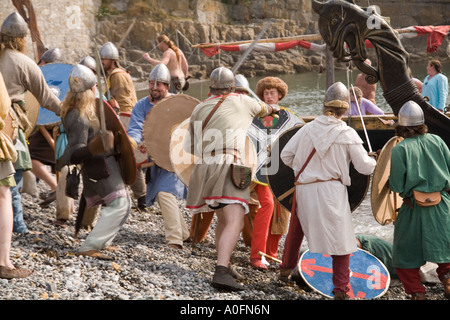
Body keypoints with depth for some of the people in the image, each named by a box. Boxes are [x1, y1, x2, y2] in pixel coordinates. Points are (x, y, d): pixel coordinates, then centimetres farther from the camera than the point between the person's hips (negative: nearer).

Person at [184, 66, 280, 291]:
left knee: (223, 220, 23)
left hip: (205, 168, 5)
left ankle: (223, 264, 31)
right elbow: (263, 110, 35)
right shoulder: (241, 101, 13)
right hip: (229, 166, -5)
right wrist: (273, 109, 58)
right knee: (234, 222, -17)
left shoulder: (199, 109, 18)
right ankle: (221, 272, -34)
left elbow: (189, 147, 20)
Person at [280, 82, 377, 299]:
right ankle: (341, 289, 4)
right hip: (331, 191, -3)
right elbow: (365, 167, -3)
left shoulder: (308, 128, 3)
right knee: (341, 239, 4)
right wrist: (376, 161, 18)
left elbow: (286, 155, 6)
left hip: (304, 189, 3)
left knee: (297, 230, 23)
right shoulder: (348, 134, -5)